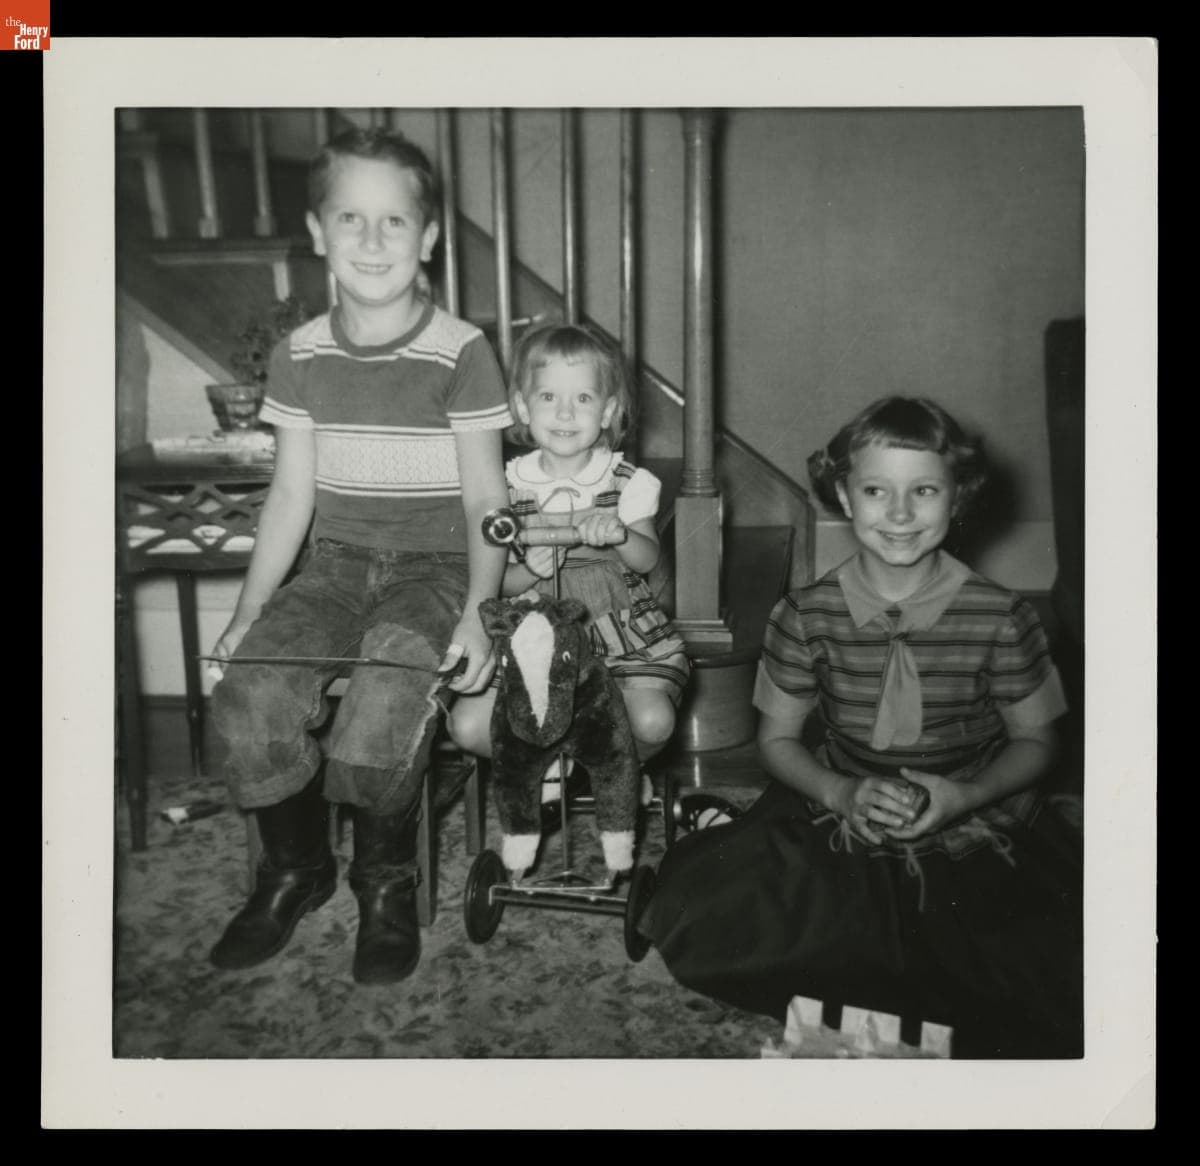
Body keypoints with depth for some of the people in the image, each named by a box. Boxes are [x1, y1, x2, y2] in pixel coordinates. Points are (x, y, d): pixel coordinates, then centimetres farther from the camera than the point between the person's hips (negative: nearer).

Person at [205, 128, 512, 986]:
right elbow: (292, 496, 8)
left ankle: (388, 879, 1)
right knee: (247, 694, -20)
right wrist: (248, 614, 3)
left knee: (391, 689, -31)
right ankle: (297, 867, 10)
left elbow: (486, 501, -4)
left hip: (436, 565, -3)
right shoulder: (301, 355, 5)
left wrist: (477, 611, -16)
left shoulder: (461, 352, -6)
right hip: (336, 562, 4)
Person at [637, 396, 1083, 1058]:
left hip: (978, 825, 1)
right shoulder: (807, 616, -7)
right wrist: (841, 794, -16)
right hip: (839, 820, 0)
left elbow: (1034, 742, 4)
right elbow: (778, 739, 3)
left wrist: (965, 796, -15)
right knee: (699, 915, -20)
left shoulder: (1000, 617, -9)